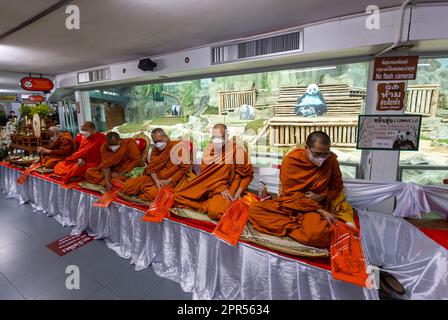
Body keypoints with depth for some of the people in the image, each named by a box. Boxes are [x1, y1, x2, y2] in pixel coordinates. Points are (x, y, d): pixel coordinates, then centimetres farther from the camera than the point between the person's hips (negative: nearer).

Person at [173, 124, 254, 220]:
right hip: (206, 186, 5)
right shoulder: (208, 149, 0)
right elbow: (204, 173, -4)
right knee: (178, 195, -6)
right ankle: (211, 203, -2)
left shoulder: (237, 150, -10)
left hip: (228, 188, -5)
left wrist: (238, 193, -14)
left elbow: (247, 175, -4)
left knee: (215, 211, -32)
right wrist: (220, 188, -16)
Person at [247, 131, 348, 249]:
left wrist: (322, 197, -9)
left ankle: (291, 226, -7)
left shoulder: (331, 160, -6)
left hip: (316, 206, -1)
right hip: (289, 203, 1)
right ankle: (299, 227, -18)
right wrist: (320, 211, -17)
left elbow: (337, 186, 12)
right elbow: (291, 194, -11)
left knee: (316, 234, -37)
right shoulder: (291, 160, -13)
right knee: (253, 210, -21)